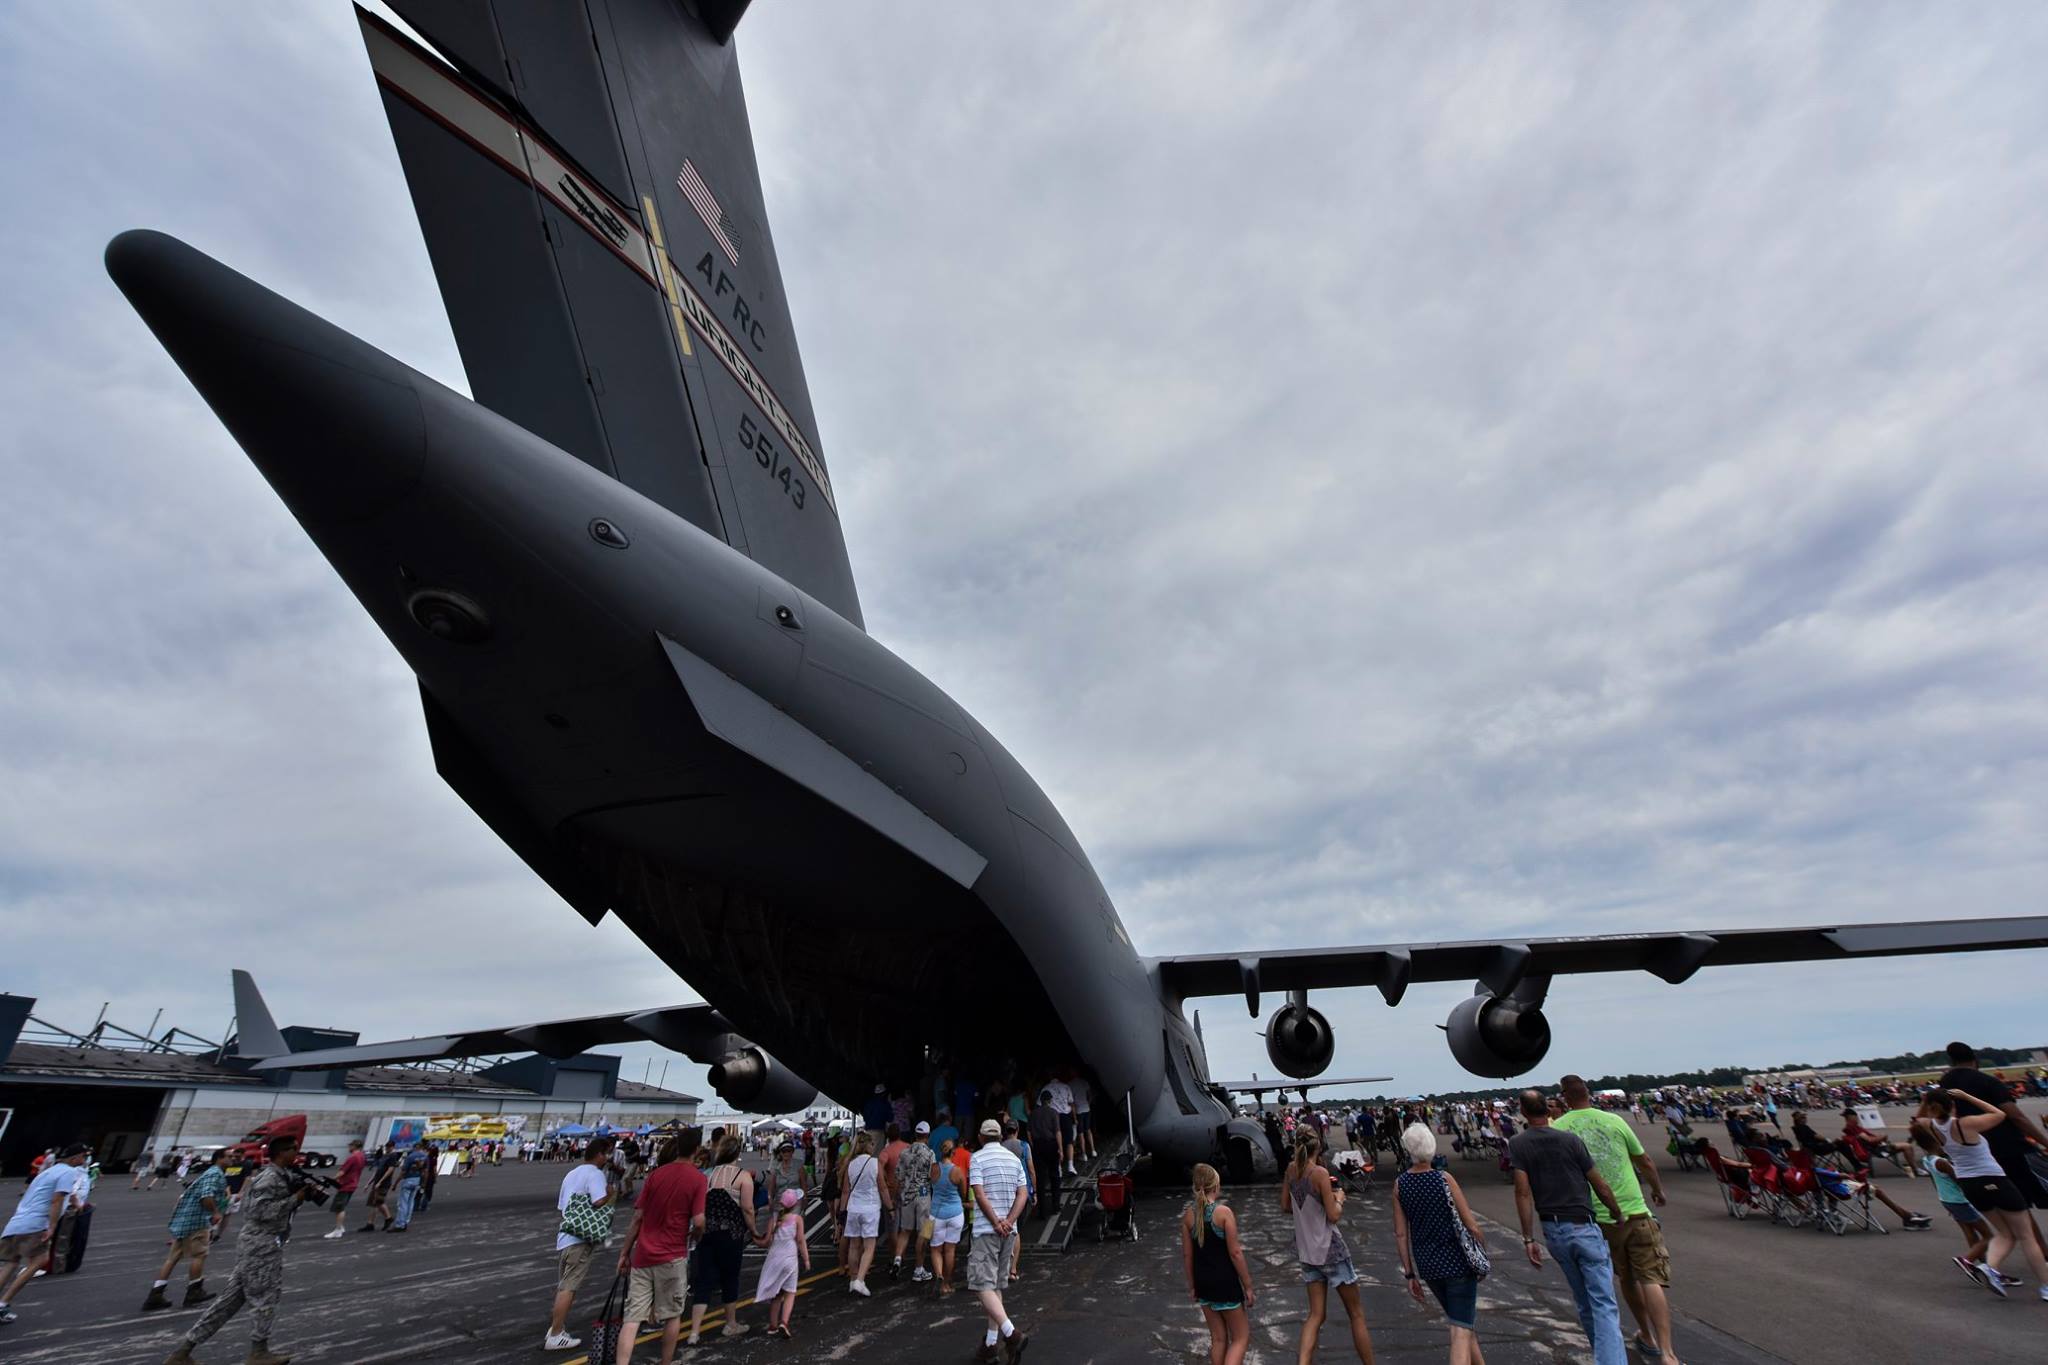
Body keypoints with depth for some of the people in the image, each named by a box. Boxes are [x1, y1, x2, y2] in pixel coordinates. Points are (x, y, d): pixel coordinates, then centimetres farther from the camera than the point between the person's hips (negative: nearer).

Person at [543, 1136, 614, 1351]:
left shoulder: (571, 1173, 17)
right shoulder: (595, 1173, -12)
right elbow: (599, 1202, -25)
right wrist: (609, 1193, -6)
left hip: (565, 1236, 9)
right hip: (580, 1239, -9)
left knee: (564, 1286, 19)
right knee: (568, 1287, -5)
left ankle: (554, 1328, 26)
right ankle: (554, 1336, -2)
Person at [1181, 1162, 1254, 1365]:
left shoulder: (1188, 1214, -2)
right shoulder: (1223, 1212, -16)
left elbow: (1187, 1254, 3)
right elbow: (1235, 1253, -15)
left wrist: (1192, 1285, 15)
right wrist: (1248, 1286, -5)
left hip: (1203, 1282, 5)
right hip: (1225, 1282, -5)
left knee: (1218, 1338, 20)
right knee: (1240, 1338, 10)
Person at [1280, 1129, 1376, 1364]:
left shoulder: (1291, 1168, -1)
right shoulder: (1320, 1172, -19)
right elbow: (1333, 1215, -17)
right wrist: (1338, 1198, 1)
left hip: (1306, 1249, 6)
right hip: (1329, 1248, -5)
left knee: (1316, 1314, 9)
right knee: (1356, 1314, 12)